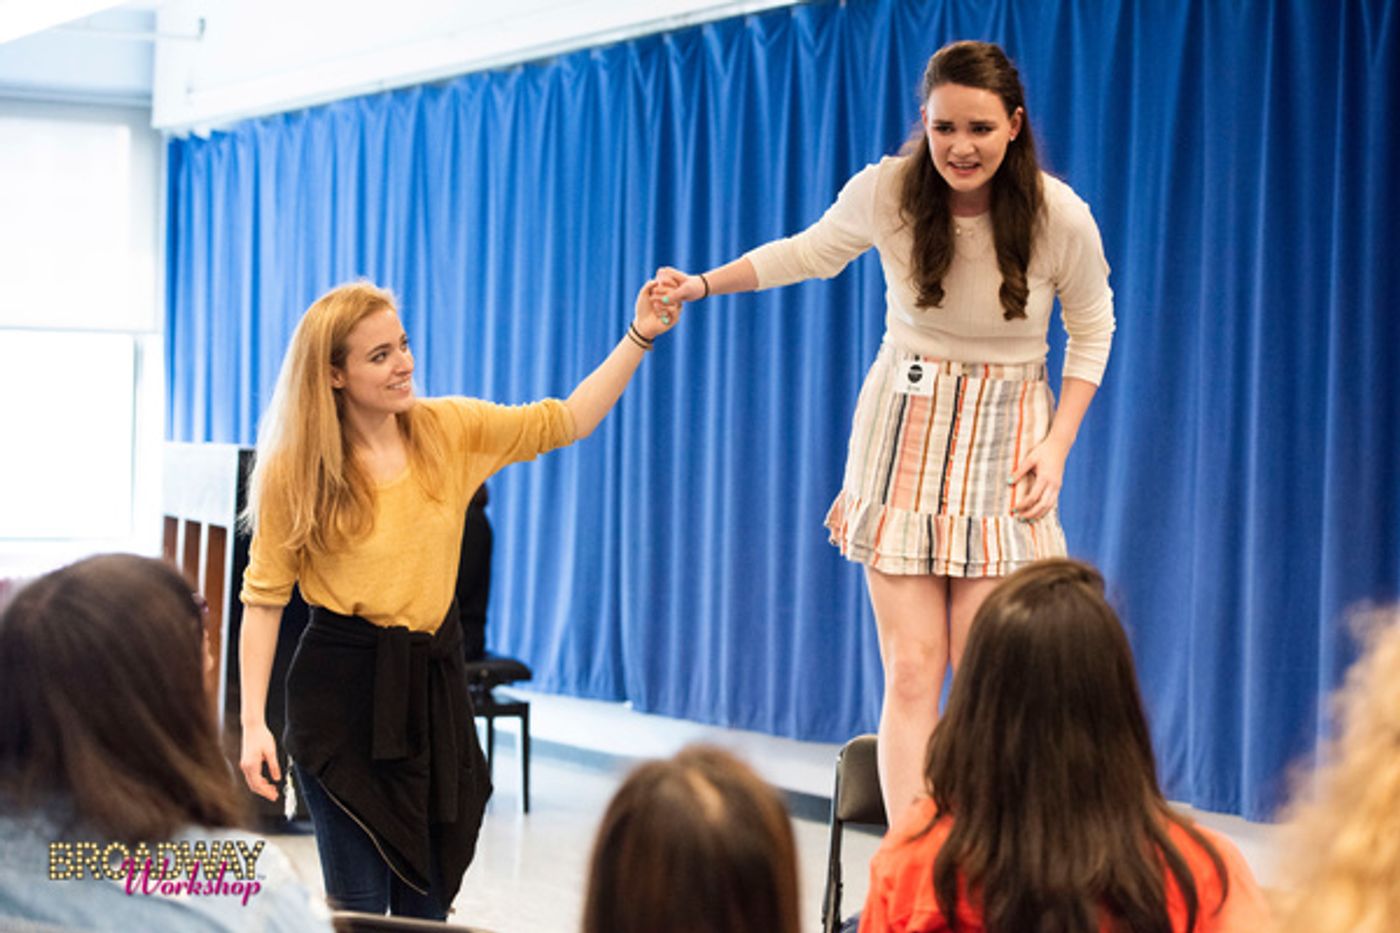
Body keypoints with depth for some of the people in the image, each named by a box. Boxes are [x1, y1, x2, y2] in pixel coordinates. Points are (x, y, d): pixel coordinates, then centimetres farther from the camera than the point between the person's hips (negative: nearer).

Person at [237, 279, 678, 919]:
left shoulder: (448, 430, 2)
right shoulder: (294, 474, -9)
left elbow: (563, 423, 4)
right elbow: (263, 599, -6)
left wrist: (639, 336, -5)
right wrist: (253, 724, -11)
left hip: (433, 684, 4)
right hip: (344, 690, -4)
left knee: (428, 901, 9)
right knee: (361, 907, -1)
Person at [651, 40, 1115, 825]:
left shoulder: (1061, 217, -14)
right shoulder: (885, 191, -11)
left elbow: (1092, 330, 4)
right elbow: (813, 252, 10)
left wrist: (1058, 445, -4)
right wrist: (704, 285, 3)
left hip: (1005, 438, -1)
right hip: (905, 433, 1)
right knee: (911, 670, -4)